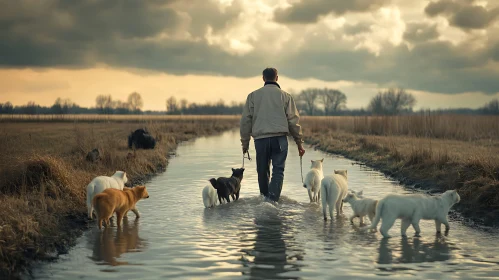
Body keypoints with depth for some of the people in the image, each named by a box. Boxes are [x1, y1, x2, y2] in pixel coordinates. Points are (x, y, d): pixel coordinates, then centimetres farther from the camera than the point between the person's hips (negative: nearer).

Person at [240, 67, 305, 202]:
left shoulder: (253, 96, 9)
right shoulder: (285, 96, 6)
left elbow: (246, 120, 7)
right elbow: (293, 120, 5)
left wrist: (245, 142, 14)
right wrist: (299, 143, 11)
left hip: (260, 138, 2)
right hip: (280, 139, -1)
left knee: (263, 171, 13)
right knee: (278, 170, -2)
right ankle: (273, 199, -17)